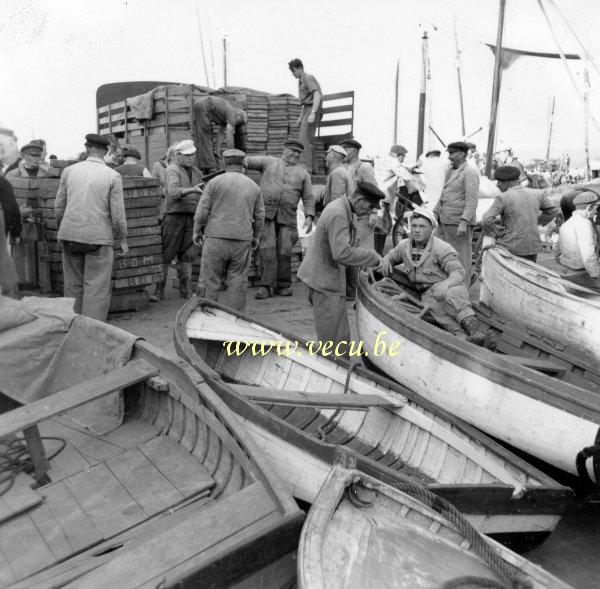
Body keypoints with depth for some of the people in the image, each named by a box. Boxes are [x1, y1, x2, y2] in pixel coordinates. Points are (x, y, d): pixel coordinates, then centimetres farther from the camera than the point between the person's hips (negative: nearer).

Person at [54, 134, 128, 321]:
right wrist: (122, 239, 5)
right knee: (97, 289, 2)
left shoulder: (69, 171, 5)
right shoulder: (113, 176, -5)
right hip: (98, 237, -3)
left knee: (73, 286, 14)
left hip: (70, 235, 4)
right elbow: (118, 213, -6)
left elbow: (59, 206, 8)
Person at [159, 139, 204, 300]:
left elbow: (202, 195, 21)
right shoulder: (172, 170, -7)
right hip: (174, 215, -6)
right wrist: (192, 190, -40)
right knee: (166, 254, -2)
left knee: (188, 255, 7)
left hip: (191, 217, 6)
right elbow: (173, 191, -25)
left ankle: (185, 290, 14)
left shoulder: (196, 172, 14)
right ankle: (158, 290, 6)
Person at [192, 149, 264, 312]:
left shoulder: (215, 182, -1)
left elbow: (202, 211, -3)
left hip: (216, 239, -2)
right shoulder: (253, 186, 9)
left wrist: (196, 231, 11)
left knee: (211, 282, 5)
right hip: (243, 242, 3)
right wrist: (255, 236, 25)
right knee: (237, 284, 7)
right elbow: (259, 216, 11)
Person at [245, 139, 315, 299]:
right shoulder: (269, 162, 15)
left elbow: (308, 198, 12)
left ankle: (283, 286, 12)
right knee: (266, 248, -11)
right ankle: (266, 286, -6)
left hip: (287, 217, 1)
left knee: (284, 251, -2)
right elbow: (249, 161, 3)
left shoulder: (303, 173, 17)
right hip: (266, 213, -1)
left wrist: (309, 216, -3)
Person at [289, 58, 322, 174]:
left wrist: (313, 113, -31)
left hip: (313, 109, -10)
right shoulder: (301, 81, 22)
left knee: (304, 139, -16)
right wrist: (300, 117, 22)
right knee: (309, 140, 10)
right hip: (307, 111, 10)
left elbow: (317, 96, -21)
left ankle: (306, 167, -19)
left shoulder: (309, 78, -8)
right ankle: (311, 167, 13)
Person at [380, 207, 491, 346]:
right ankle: (462, 336, -53)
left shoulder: (442, 248, -13)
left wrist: (445, 284, -41)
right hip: (427, 293, 3)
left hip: (448, 288, -3)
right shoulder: (404, 246, 5)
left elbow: (458, 272, -20)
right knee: (433, 306, -35)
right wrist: (386, 262, 0)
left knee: (451, 294, -41)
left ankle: (475, 327, -48)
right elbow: (391, 256, 25)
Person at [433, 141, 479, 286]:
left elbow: (472, 201, -17)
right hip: (444, 221, 9)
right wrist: (435, 213, 22)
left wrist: (464, 222, -24)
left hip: (458, 224, -9)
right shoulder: (451, 171, 18)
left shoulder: (469, 173, -10)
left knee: (461, 257, -2)